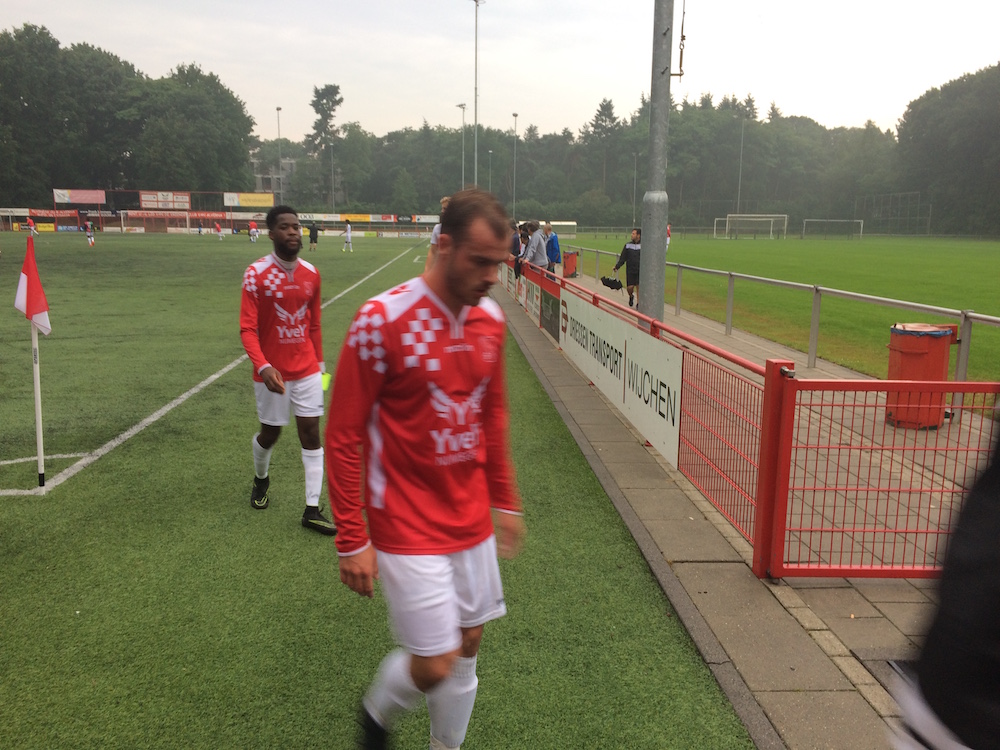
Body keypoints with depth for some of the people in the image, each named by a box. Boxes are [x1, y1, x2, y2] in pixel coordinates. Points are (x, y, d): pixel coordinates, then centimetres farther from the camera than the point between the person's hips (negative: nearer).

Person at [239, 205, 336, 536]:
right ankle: (261, 479, 46)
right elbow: (247, 329, -17)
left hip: (307, 370, 3)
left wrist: (319, 361, 14)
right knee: (269, 434, 13)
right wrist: (263, 366, -31)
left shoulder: (311, 273, 1)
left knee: (311, 433, 0)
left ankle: (312, 510, 8)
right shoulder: (256, 274, -13)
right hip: (272, 372, -3)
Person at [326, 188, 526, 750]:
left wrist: (506, 502, 17)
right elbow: (344, 436, -13)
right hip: (408, 530, -6)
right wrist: (352, 540, -11)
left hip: (473, 523, 6)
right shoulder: (382, 321, -18)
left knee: (468, 647, 15)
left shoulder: (491, 319, 2)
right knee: (433, 667, -2)